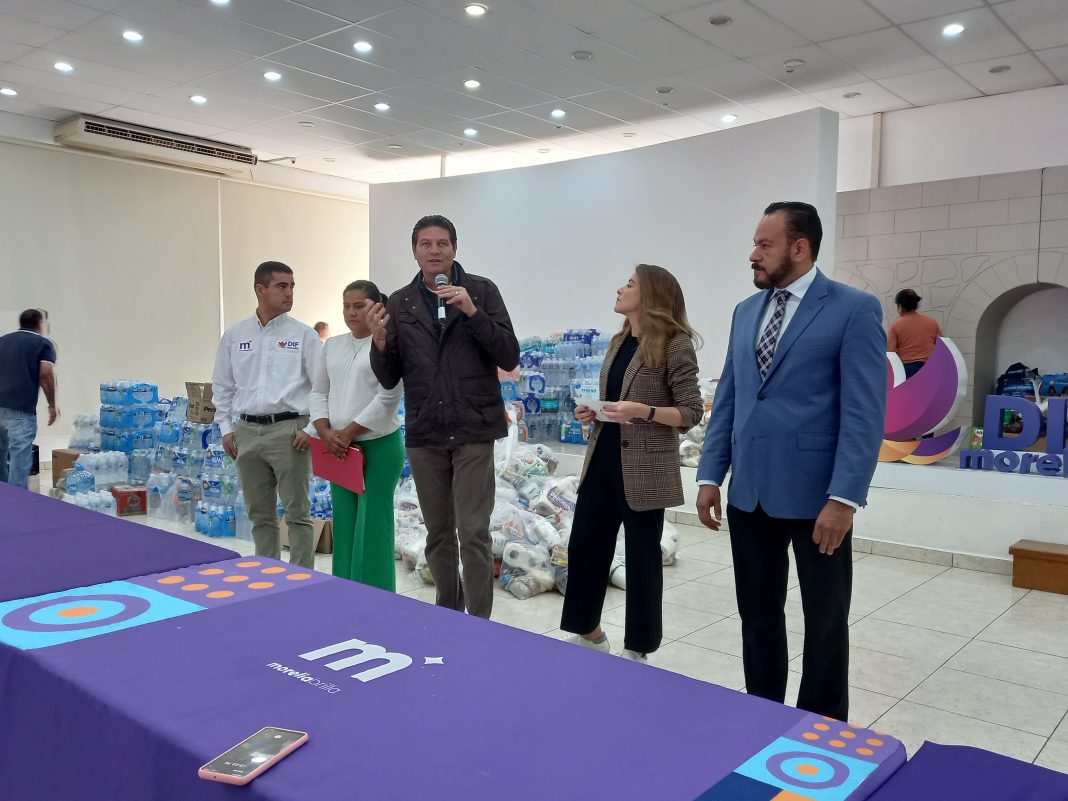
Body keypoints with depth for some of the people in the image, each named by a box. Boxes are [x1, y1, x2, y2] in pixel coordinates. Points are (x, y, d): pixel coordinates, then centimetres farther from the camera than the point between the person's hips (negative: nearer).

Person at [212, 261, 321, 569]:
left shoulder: (303, 335, -1)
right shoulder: (234, 335, 9)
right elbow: (222, 386, 15)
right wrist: (226, 428, 10)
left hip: (288, 430, -4)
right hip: (247, 431, 4)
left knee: (297, 514, -1)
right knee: (260, 514, 13)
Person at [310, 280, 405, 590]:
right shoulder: (332, 345, 13)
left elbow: (388, 398, -14)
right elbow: (319, 391, 13)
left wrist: (348, 433, -13)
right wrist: (325, 432, -4)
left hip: (379, 447, -6)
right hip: (340, 449, 6)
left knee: (371, 526, -3)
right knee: (344, 524, 11)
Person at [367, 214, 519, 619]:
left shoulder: (482, 290, -1)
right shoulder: (399, 303, 6)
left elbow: (509, 358, -7)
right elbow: (389, 379, 6)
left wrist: (473, 312, -18)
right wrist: (379, 342, -13)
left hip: (473, 432, -3)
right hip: (424, 434, 3)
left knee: (473, 534, -5)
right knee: (438, 535, 13)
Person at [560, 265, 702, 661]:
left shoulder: (675, 344, -10)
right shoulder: (618, 342, 12)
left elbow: (692, 411, -12)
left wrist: (643, 411, -25)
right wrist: (591, 412, 3)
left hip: (644, 469, -7)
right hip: (602, 461, 7)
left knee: (642, 556, 6)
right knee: (584, 544, 11)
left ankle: (636, 649, 23)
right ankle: (589, 631, 31)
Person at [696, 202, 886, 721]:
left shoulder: (855, 309, -7)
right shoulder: (745, 312, 11)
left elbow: (865, 413, -12)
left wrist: (843, 498, -18)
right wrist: (710, 476, 7)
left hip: (815, 494, -5)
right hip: (750, 492, 5)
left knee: (825, 621, 10)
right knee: (757, 614, 15)